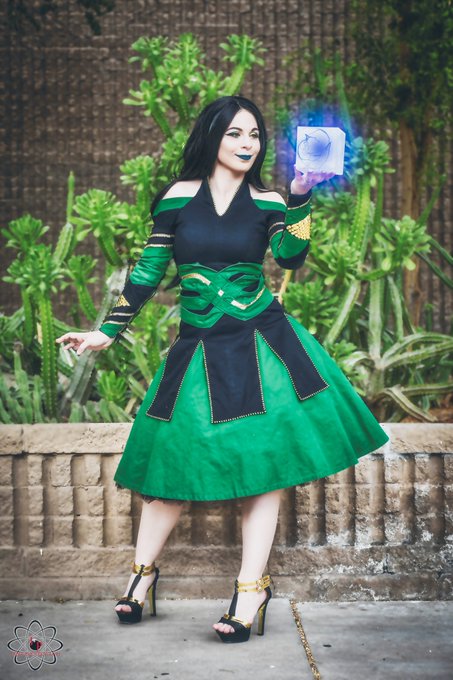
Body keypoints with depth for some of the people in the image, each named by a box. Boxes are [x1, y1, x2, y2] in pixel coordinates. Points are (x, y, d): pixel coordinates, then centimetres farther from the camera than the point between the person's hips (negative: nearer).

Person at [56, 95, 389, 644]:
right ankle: (142, 571, 22)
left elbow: (291, 258, -15)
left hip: (261, 342, 0)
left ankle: (251, 590, 4)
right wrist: (108, 330, 5)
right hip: (198, 348, 0)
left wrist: (300, 198, -24)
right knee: (176, 460, 3)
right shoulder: (179, 196, 3)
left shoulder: (268, 203, 2)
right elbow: (148, 270, 6)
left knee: (263, 461, -3)